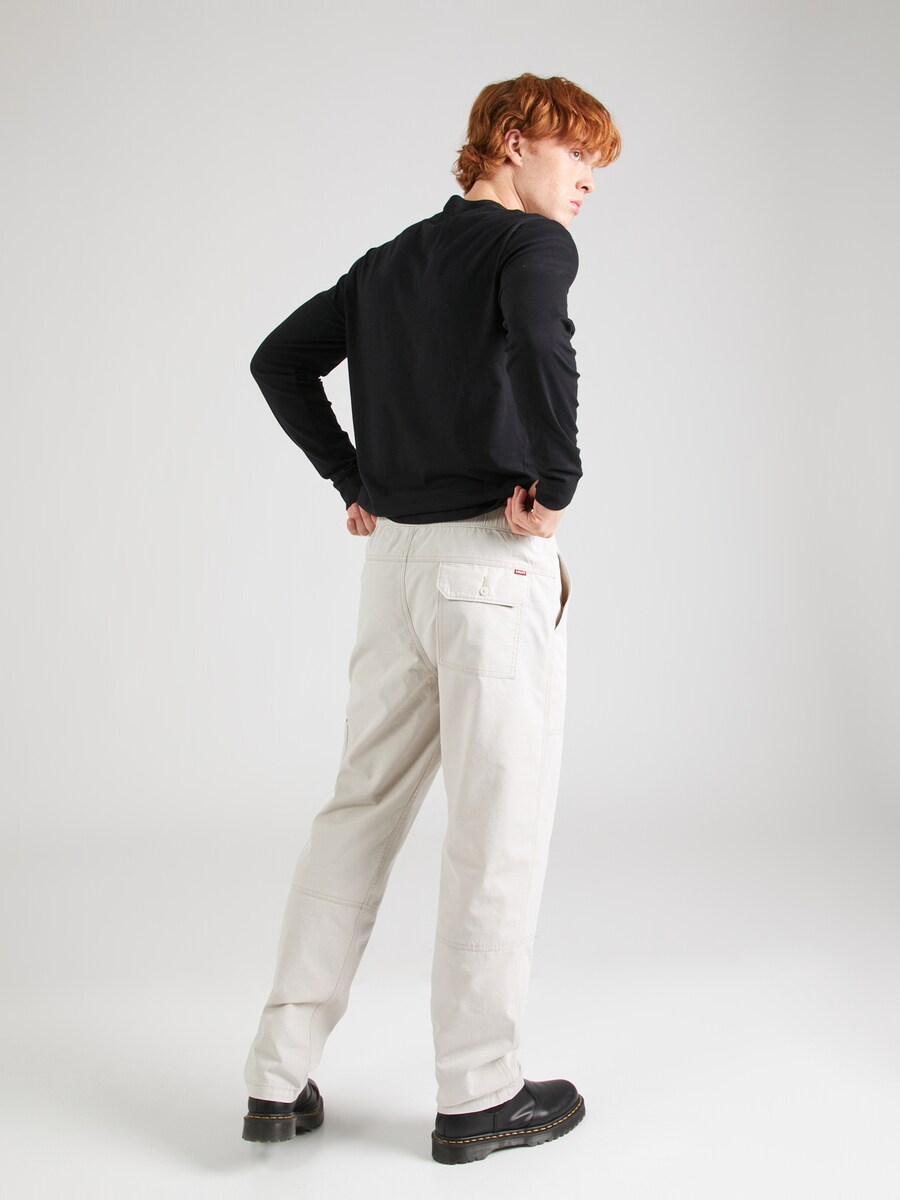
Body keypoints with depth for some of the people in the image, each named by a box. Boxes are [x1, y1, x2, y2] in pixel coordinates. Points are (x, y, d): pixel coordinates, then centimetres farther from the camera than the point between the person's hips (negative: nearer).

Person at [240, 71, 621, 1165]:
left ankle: (280, 1079, 18)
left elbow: (280, 360, 20)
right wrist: (557, 479, -18)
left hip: (396, 558, 7)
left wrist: (353, 481, 16)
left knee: (359, 810, 13)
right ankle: (478, 1094, 15)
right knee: (499, 828, 3)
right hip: (496, 561, -7)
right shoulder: (530, 242, -5)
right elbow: (537, 333, -27)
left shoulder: (388, 261, 18)